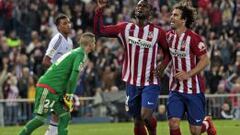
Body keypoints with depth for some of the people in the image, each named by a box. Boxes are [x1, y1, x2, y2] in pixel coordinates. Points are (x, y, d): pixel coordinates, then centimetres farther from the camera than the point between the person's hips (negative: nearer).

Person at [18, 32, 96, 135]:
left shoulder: (74, 52, 20)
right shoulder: (81, 54, -9)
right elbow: (73, 77, -18)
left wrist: (67, 95, 19)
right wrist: (69, 96, -12)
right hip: (47, 89, -10)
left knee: (65, 116, 6)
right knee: (40, 119, -8)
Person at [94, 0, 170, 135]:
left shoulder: (158, 32, -4)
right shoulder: (125, 28, 3)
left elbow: (168, 52, 7)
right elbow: (99, 30, 3)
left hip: (150, 83, -3)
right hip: (132, 83, 3)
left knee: (146, 116, -19)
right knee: (137, 120, 9)